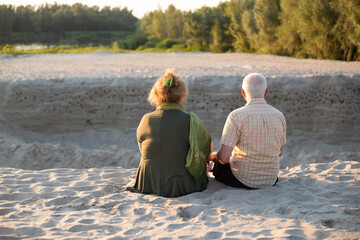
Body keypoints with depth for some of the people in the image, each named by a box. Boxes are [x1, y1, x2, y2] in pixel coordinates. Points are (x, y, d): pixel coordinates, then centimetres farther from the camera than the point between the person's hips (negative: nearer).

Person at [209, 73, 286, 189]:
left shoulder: (236, 116, -17)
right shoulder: (279, 116, -2)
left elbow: (224, 157, -20)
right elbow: (279, 153, 11)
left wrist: (214, 157, 3)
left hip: (243, 180, -4)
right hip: (271, 181, 4)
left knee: (217, 165, 26)